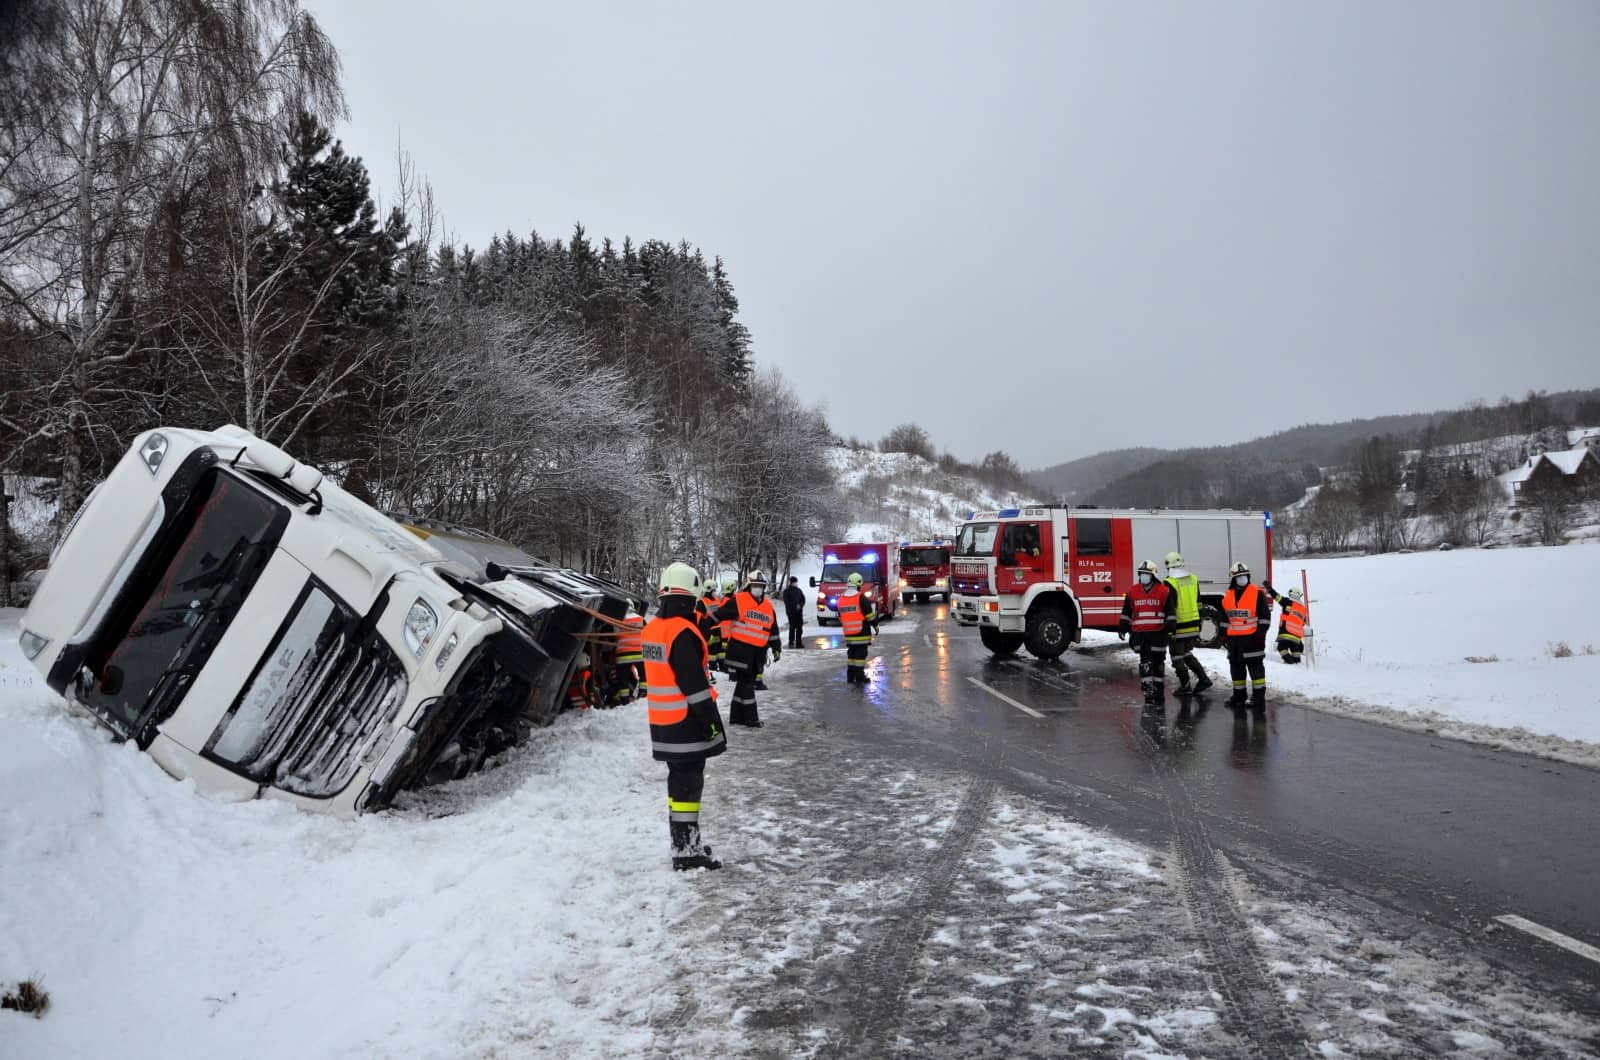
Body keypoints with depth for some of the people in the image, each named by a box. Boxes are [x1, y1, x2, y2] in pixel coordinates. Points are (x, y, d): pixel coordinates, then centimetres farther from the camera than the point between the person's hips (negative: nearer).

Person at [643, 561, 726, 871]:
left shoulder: (651, 629, 9)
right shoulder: (683, 633, -20)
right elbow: (694, 685, -22)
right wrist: (712, 721, -16)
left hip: (663, 724, 9)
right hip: (687, 725, -9)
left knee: (680, 779, 18)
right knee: (688, 782, -2)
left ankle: (686, 842, 30)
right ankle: (686, 852, 2)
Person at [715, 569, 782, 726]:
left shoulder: (768, 606, 13)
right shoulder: (738, 600, -6)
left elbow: (773, 630, 20)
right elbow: (719, 615, -7)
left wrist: (776, 648, 19)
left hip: (758, 651, 6)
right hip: (740, 648, -6)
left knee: (746, 682, 11)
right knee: (746, 682, -5)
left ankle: (736, 716, 20)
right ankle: (750, 717, 2)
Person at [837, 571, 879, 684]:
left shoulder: (841, 599, 8)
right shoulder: (861, 598, -12)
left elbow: (840, 618, 16)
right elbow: (870, 615, -9)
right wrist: (875, 625, 4)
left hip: (848, 634, 6)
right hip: (862, 632, -6)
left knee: (851, 653, 14)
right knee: (861, 653, -2)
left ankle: (850, 677, 16)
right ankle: (859, 677, -1)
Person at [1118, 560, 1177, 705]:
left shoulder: (1164, 591, 0)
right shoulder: (1132, 592, 7)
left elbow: (1171, 611, 1)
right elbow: (1126, 612, 13)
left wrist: (1171, 627, -6)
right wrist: (1122, 627, 10)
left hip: (1158, 633, -2)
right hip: (1140, 634, 2)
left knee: (1158, 662, 6)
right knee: (1145, 663, -2)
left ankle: (1159, 691, 15)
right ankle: (1149, 693, -1)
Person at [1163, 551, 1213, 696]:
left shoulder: (1170, 583, -15)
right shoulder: (1193, 579, 8)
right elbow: (1198, 604, 15)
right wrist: (1198, 626, 21)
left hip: (1179, 628, -7)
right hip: (1193, 627, 7)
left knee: (1177, 658, 6)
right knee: (1187, 654, 22)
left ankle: (1185, 687, 10)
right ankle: (1203, 679, 17)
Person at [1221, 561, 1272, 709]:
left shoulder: (1258, 593, -9)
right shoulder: (1227, 596, 9)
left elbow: (1265, 615, -9)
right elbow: (1224, 617, 18)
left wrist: (1261, 633, -14)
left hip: (1252, 637, -6)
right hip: (1234, 638, 6)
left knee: (1255, 665, -4)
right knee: (1236, 666, 12)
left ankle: (1259, 695, 0)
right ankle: (1239, 694, 23)